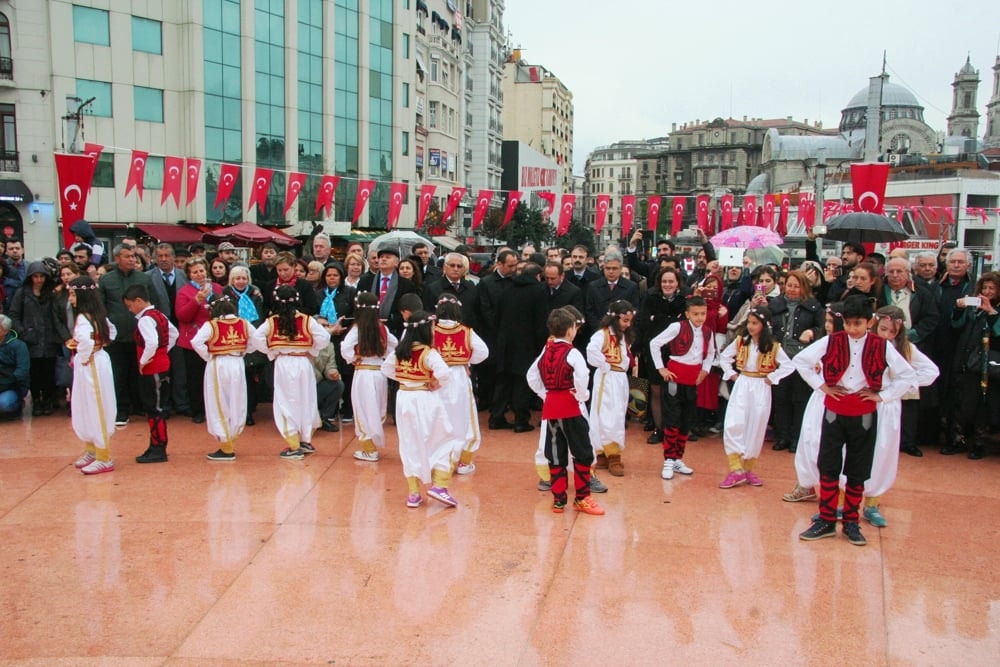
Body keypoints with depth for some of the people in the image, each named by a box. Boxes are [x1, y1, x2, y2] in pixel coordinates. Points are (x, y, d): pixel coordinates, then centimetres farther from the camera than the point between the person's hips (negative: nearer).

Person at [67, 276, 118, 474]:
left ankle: (104, 459, 7)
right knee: (85, 410, 19)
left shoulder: (83, 317, -20)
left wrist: (83, 357, -20)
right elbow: (111, 332, 22)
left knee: (96, 412, -1)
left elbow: (85, 340, -37)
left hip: (91, 366, -9)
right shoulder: (98, 314, 8)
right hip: (98, 360, 9)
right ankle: (91, 450, 30)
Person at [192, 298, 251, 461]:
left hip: (217, 367, -4)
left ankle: (227, 449, 8)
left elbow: (196, 342, -21)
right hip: (238, 365, 4)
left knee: (219, 406, 5)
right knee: (236, 406, 14)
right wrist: (242, 352, 10)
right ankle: (231, 442, 20)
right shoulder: (244, 323, 2)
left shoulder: (211, 325, -10)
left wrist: (208, 356, -7)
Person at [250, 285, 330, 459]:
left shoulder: (271, 322, -4)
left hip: (282, 364, -1)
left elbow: (256, 338, -12)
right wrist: (311, 350, 5)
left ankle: (294, 447, 5)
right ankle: (306, 441, 25)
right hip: (303, 363, 1)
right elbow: (324, 338, -11)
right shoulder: (307, 320, -5)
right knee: (306, 402, 15)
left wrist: (271, 352, 1)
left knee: (287, 404, 5)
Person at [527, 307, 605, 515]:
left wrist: (544, 394, 12)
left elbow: (532, 376, 11)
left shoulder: (545, 352, 9)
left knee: (555, 455, 11)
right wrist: (582, 396, -11)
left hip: (550, 407, 6)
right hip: (570, 407, -6)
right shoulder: (572, 353, -11)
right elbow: (581, 377, -26)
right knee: (582, 452, 5)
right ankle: (582, 498, 9)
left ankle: (558, 499, 14)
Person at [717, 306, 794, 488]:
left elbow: (789, 367, -4)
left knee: (756, 429, 6)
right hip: (741, 386, 1)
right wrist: (731, 374, 2)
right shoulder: (740, 341, 0)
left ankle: (749, 469, 21)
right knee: (733, 426, -12)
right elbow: (724, 357, 12)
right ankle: (736, 470, -7)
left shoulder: (773, 347, -7)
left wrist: (772, 378, -9)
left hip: (761, 389, -1)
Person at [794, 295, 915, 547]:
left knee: (858, 472, 8)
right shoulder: (830, 342, -6)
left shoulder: (882, 347, -5)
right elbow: (801, 360, 0)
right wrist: (821, 385, -3)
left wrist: (883, 395, -4)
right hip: (834, 412, 0)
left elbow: (907, 375, 3)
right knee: (828, 467, 1)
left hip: (864, 416, 0)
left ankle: (851, 522, 20)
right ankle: (826, 521, 10)